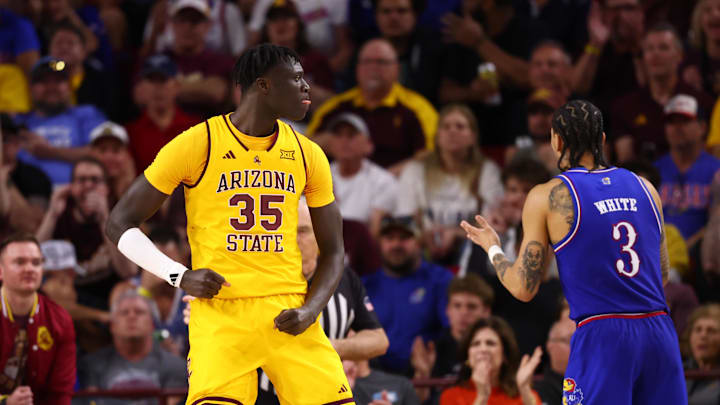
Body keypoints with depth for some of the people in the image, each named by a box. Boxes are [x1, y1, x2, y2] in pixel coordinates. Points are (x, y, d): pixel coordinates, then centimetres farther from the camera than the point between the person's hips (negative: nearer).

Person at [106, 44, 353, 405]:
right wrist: (179, 277, -11)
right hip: (221, 314, -4)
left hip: (288, 313, 4)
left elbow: (332, 251, 16)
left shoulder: (308, 155, 9)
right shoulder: (197, 145, -3)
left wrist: (310, 310, -3)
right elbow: (120, 223, 2)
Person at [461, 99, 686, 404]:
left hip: (601, 335, -4)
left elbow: (524, 289, 0)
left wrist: (492, 249, 19)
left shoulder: (547, 197, -1)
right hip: (659, 333, 4)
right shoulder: (644, 188, 12)